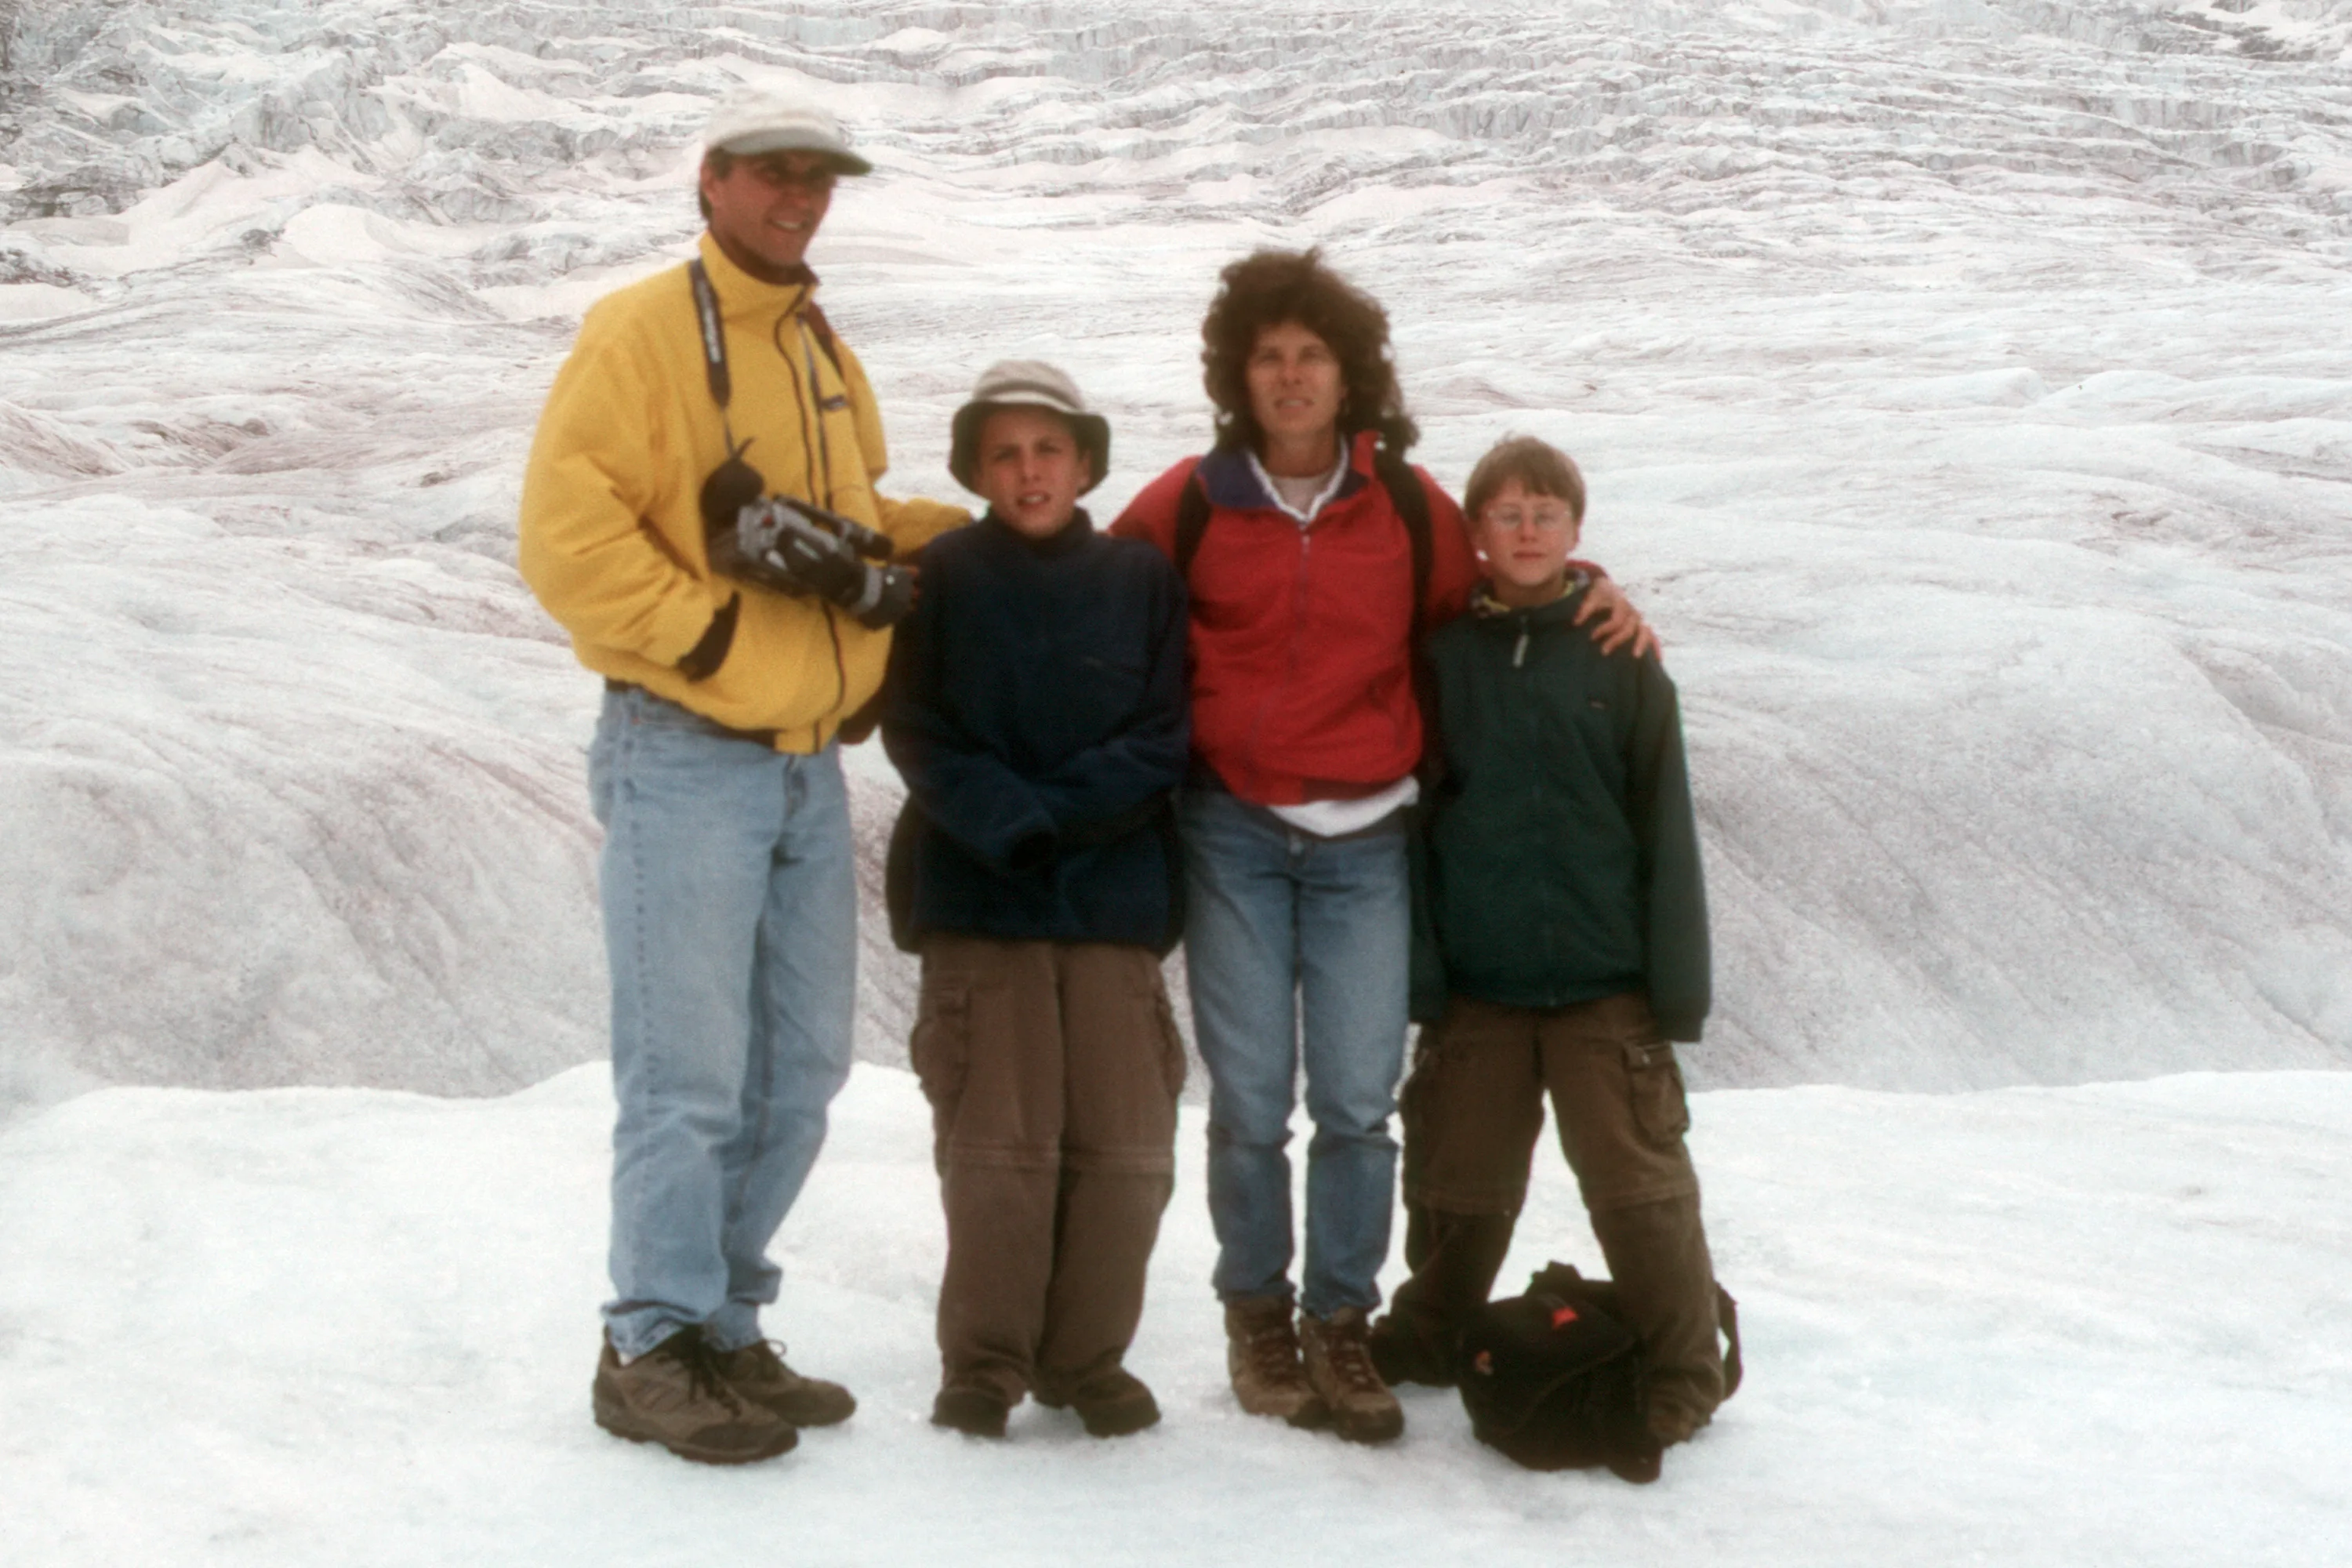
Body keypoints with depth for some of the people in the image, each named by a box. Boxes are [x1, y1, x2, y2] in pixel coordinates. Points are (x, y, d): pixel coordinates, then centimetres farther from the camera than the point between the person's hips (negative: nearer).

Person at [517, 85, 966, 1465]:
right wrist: (704, 628, -17)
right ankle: (654, 1350, 8)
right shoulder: (643, 330, -8)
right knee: (690, 1076, -5)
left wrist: (970, 535, 8)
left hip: (811, 765, 8)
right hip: (685, 761, -8)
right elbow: (567, 531, -15)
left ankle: (724, 1323, 25)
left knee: (800, 1073, 12)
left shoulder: (826, 356, 17)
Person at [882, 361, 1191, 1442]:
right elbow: (918, 735, -2)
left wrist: (1062, 810, -12)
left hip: (1117, 896, 2)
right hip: (977, 896, -2)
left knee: (1126, 1143, 1)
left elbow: (1163, 739, 1)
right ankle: (983, 1363, 11)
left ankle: (1087, 1357, 15)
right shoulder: (942, 577, 3)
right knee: (998, 1140, -3)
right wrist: (1012, 826, -15)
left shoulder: (1140, 579, 6)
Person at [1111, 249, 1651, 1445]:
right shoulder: (1190, 503, 2)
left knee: (1357, 1102, -3)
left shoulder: (1407, 507, 5)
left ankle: (1340, 1324, 11)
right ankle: (1257, 1314, 18)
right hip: (1232, 831, -1)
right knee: (1250, 1101, 0)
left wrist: (1597, 596, 5)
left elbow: (1485, 609, 19)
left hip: (1364, 839, 1)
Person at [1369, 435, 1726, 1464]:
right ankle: (1426, 1340, 32)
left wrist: (1678, 978, -4)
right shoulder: (1444, 654, 4)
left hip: (1604, 979, -2)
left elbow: (1665, 822, 0)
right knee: (1461, 1180, 12)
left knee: (1638, 1183, 0)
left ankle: (1682, 1373, 13)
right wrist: (1417, 968, -3)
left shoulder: (1618, 653, 0)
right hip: (1475, 980, 2)